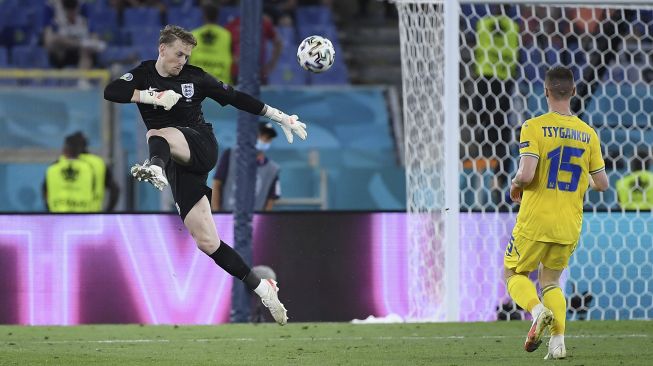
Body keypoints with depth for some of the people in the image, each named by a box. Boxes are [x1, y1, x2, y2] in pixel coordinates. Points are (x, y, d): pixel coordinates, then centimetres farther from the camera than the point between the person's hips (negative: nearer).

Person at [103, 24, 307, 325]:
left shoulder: (195, 77, 8)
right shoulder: (144, 74, 9)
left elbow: (236, 98, 13)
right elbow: (111, 92, -8)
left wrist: (280, 117, 13)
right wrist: (155, 97, -15)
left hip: (202, 147, -2)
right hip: (178, 164, 2)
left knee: (157, 135, -35)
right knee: (207, 243, -5)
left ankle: (155, 168, -71)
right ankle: (262, 289, 4)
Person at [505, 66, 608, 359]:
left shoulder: (534, 127, -11)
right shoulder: (588, 134, 3)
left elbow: (526, 174, -22)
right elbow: (602, 184, 6)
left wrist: (515, 186, 1)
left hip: (535, 222, -4)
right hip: (569, 225, 4)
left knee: (514, 274, 15)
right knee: (550, 280, 20)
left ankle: (538, 310, -15)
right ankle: (558, 340, 0)